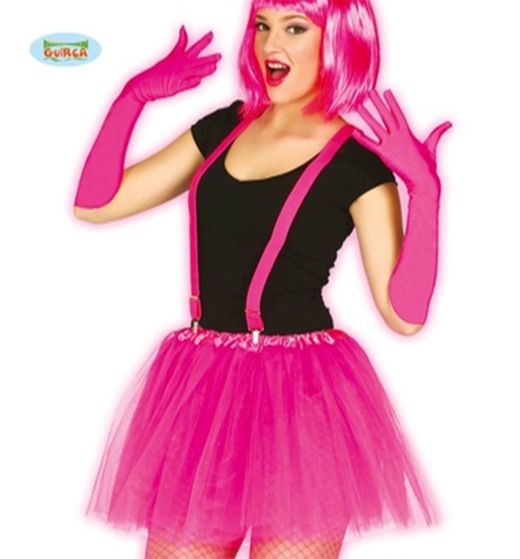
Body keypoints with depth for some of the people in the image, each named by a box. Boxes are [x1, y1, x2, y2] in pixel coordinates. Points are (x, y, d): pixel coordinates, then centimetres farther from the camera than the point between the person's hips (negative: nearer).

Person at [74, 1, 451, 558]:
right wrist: (135, 95, 2)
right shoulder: (222, 129, 10)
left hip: (301, 395, -4)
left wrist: (425, 187, -20)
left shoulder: (358, 162, -4)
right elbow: (93, 204, 10)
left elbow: (405, 314, -13)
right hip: (201, 385, 5)